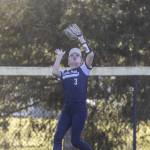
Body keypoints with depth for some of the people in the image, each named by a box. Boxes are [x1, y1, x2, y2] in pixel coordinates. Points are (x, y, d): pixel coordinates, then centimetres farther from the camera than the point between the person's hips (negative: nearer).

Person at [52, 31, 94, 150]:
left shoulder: (83, 70, 7)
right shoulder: (65, 73, 16)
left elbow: (91, 55, -7)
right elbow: (54, 72, -4)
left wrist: (83, 42, 4)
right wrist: (59, 56, 9)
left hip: (80, 110, -4)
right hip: (67, 110, 4)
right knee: (58, 137, -8)